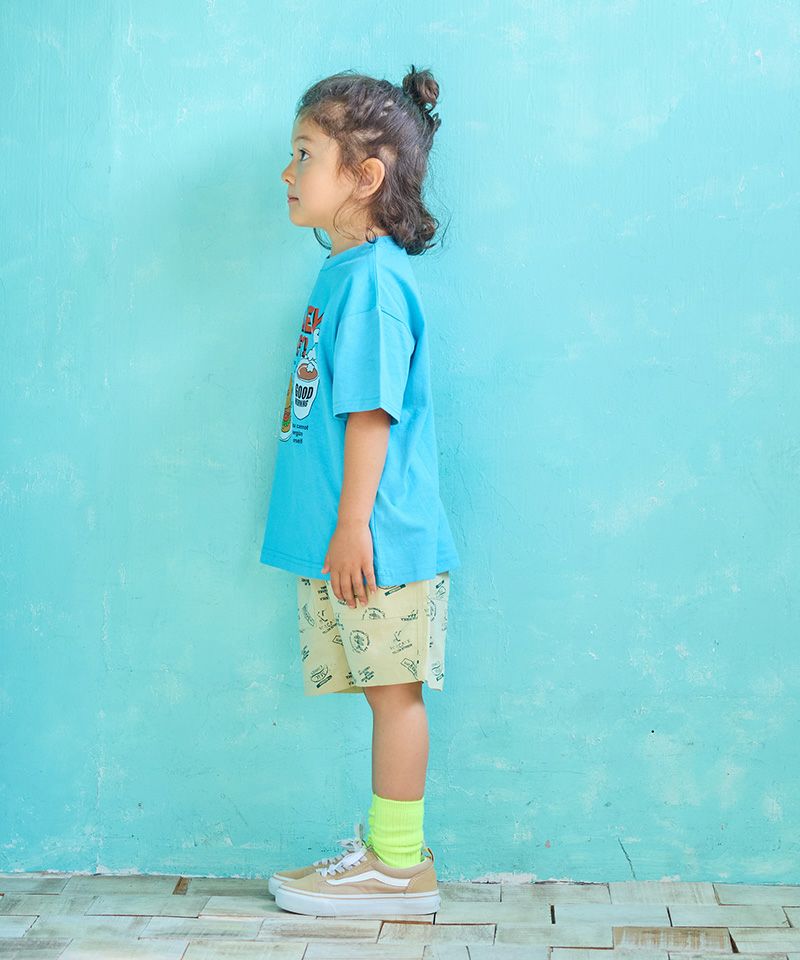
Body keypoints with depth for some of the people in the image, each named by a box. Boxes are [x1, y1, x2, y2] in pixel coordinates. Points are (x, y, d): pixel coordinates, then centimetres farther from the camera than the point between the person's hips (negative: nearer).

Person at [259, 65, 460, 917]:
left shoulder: (371, 278, -15)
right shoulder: (345, 270, 14)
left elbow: (371, 410, -19)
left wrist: (352, 526, -18)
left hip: (377, 538, -9)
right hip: (340, 540, 9)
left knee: (394, 690, 1)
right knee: (387, 691, 15)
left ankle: (399, 866, 12)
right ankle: (389, 848, 26)